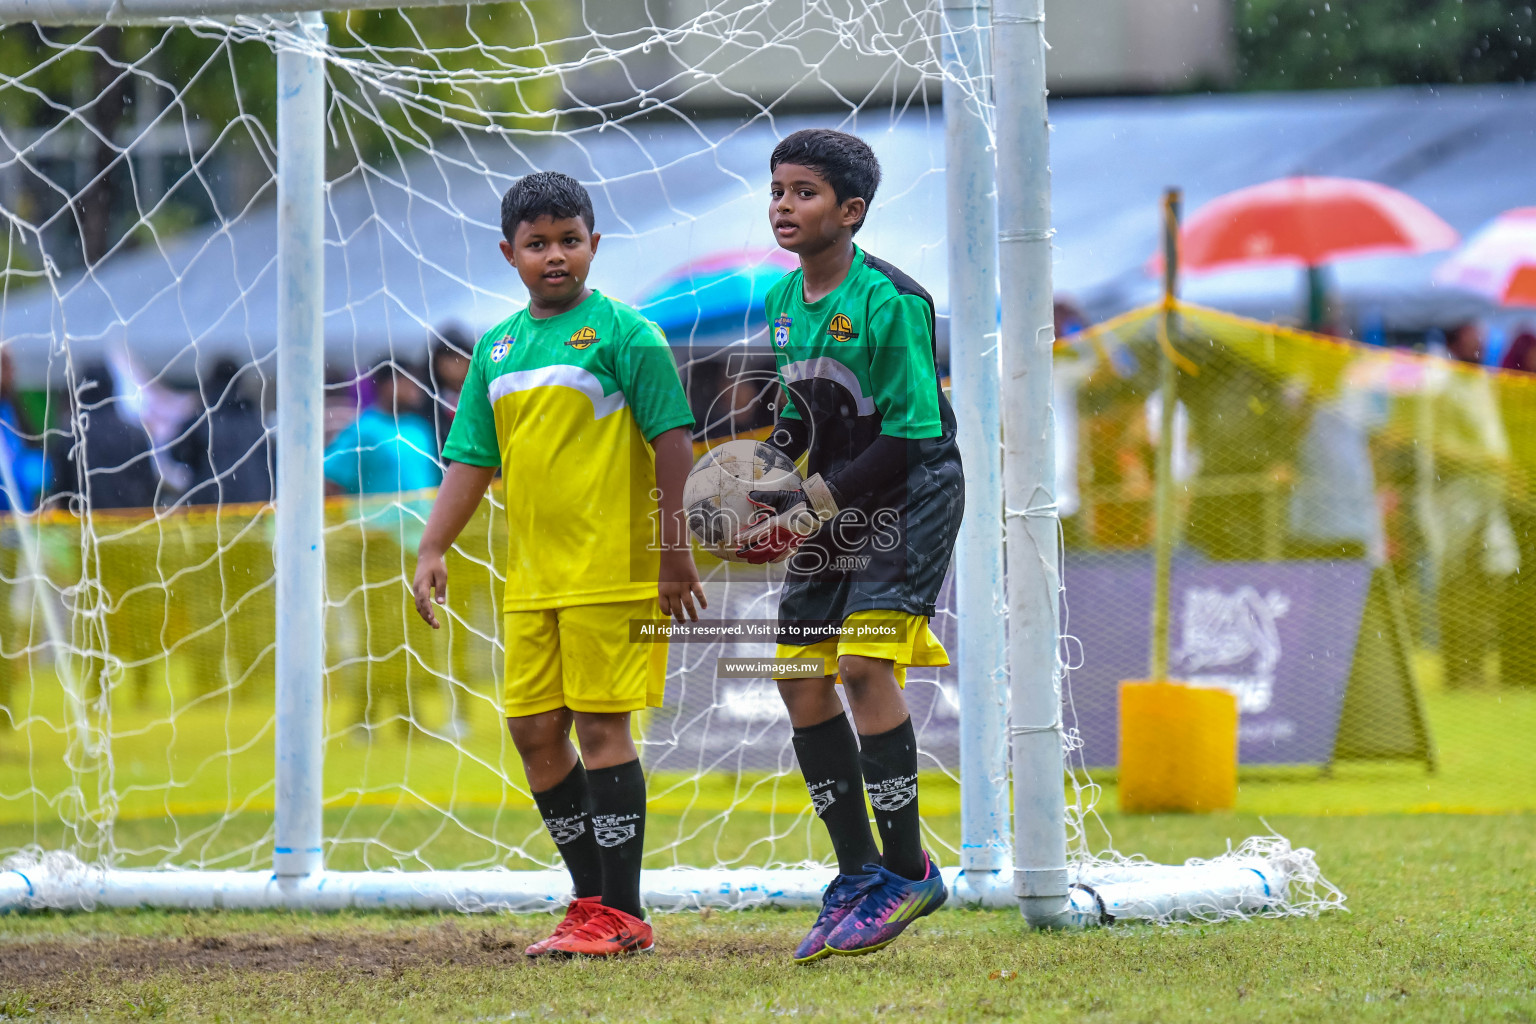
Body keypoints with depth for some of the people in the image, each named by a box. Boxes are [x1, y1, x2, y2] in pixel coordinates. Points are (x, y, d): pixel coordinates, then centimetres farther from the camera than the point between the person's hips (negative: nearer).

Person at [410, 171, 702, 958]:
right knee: (534, 731, 6)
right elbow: (471, 460, 17)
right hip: (532, 580, 7)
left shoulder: (625, 333, -5)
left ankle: (620, 915, -1)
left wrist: (675, 553, -12)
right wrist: (432, 551, 8)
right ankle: (594, 899, 17)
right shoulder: (496, 348, 14)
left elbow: (673, 441, -7)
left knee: (602, 726, -6)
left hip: (611, 569, -7)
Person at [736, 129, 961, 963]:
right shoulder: (782, 301, 6)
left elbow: (909, 437, -19)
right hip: (835, 508, 8)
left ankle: (907, 868, -9)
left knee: (864, 661, -19)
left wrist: (813, 507, -20)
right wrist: (765, 485, 0)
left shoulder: (890, 302, -18)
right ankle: (858, 872, 12)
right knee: (799, 672, 3)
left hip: (908, 496, -8)